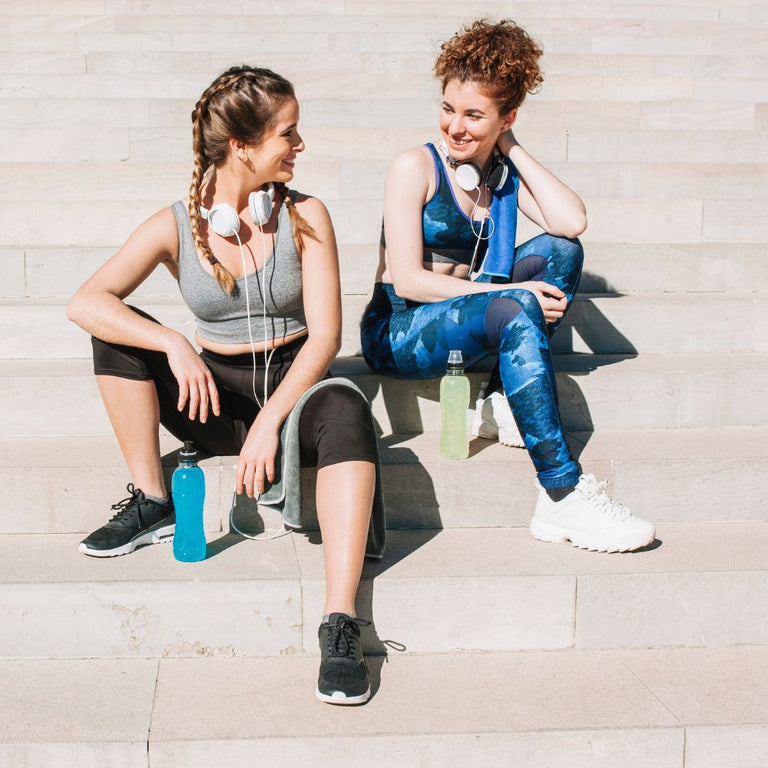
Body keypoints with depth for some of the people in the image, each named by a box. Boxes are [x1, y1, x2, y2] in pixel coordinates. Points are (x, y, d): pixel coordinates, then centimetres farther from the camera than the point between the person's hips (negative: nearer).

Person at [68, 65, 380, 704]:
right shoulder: (177, 227, -3)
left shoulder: (305, 217, -4)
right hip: (215, 396, 2)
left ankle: (340, 627, -43)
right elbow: (86, 302, -14)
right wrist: (175, 346, -30)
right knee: (117, 332, -17)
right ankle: (151, 505, -8)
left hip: (295, 381, -2)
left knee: (346, 412, -37)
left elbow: (325, 334, -11)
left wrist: (270, 419, -25)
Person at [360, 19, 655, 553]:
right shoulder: (416, 167, -8)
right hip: (399, 333, -6)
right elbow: (409, 281, -16)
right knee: (515, 311, -33)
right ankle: (563, 498, -34)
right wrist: (512, 292, -22)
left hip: (477, 326, 6)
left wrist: (514, 150, -6)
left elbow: (572, 222, -12)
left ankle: (506, 402, -17)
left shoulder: (507, 174, 8)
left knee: (560, 250, -11)